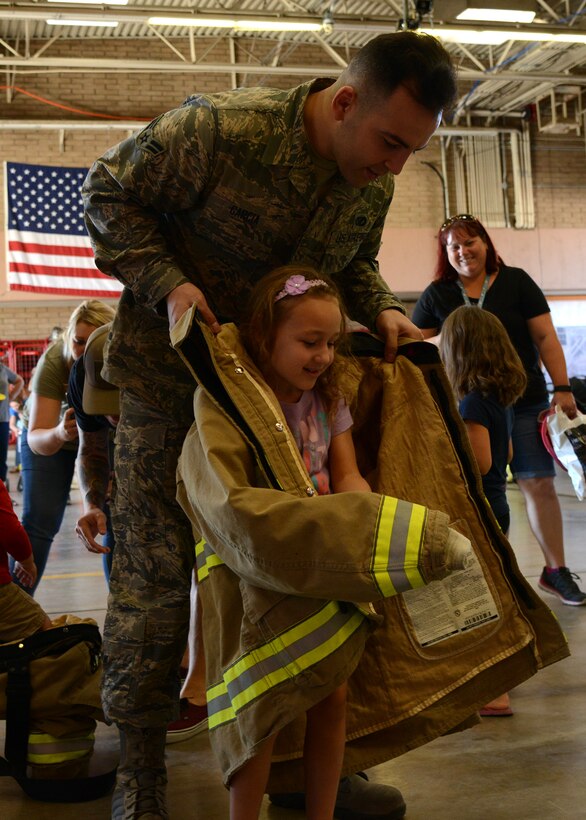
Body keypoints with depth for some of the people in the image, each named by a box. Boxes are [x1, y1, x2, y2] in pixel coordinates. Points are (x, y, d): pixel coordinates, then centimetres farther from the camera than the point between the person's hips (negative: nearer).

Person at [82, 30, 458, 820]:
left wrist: (381, 308, -8)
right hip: (171, 375, -5)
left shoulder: (374, 182, -5)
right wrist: (166, 282, -24)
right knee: (154, 570, 0)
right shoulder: (218, 130, -24)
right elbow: (109, 192, -11)